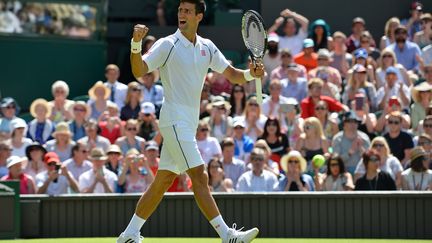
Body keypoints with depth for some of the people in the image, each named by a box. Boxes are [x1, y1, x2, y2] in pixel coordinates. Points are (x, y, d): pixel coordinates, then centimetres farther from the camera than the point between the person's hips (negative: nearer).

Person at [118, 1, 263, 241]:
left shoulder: (207, 47, 11)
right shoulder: (167, 45, -7)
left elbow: (231, 74, 12)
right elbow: (139, 71, -16)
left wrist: (251, 74, -9)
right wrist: (136, 44, -33)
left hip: (189, 122, 7)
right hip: (175, 120, -7)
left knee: (163, 181, 9)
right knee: (199, 176, -12)